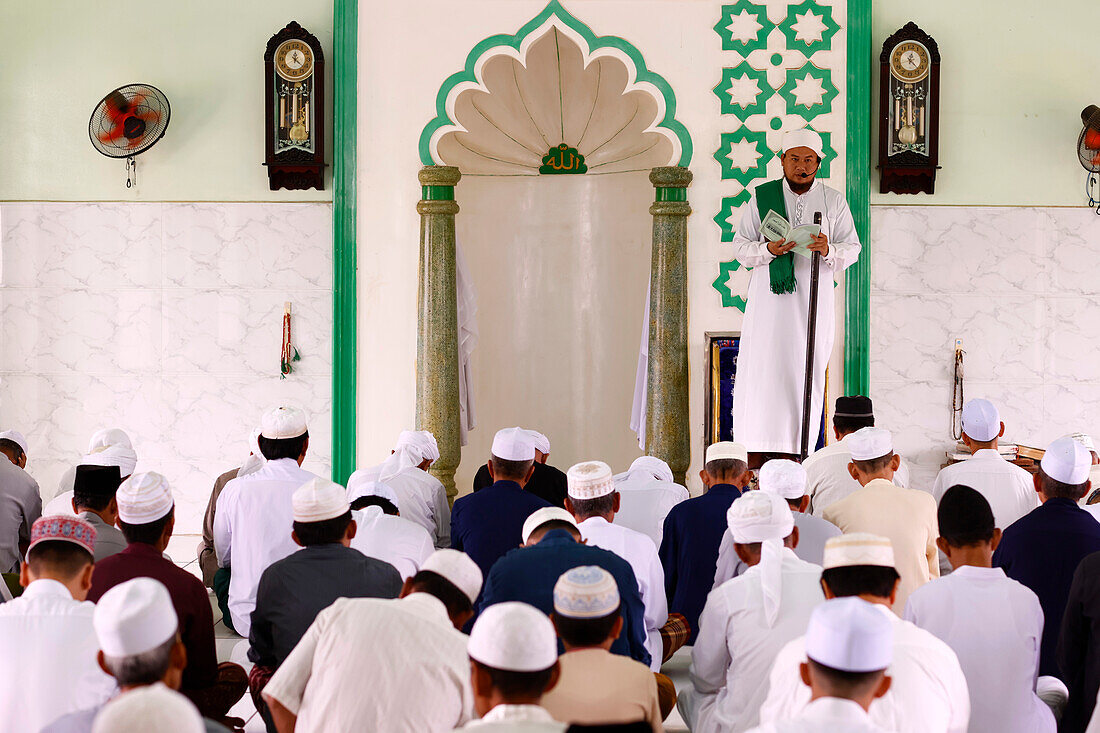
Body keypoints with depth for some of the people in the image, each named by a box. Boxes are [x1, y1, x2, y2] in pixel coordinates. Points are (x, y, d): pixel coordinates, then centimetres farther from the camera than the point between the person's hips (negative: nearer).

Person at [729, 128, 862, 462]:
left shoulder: (834, 201, 7)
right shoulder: (761, 197, 6)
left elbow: (853, 247, 7)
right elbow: (740, 246, 5)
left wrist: (829, 251, -15)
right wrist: (768, 250, -16)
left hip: (813, 300, 1)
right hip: (769, 297, -1)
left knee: (805, 371, 0)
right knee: (761, 369, -5)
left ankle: (797, 452, 5)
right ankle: (754, 455, -1)